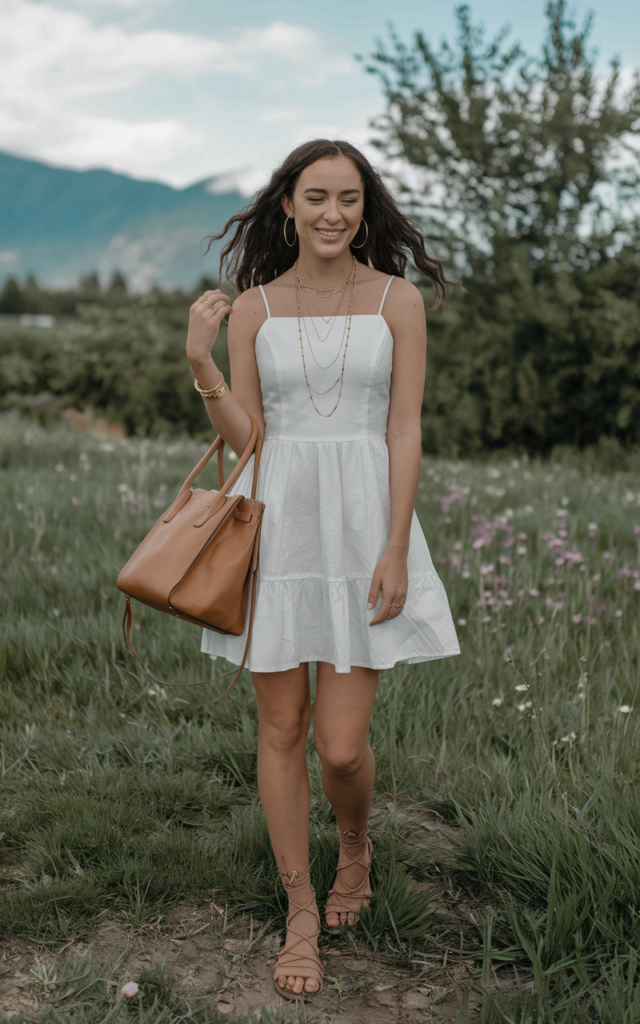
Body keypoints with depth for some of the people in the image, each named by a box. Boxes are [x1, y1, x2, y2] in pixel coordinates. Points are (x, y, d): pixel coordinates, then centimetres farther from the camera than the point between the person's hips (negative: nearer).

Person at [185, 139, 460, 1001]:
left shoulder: (397, 300, 1)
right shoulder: (252, 307, 5)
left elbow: (404, 432, -3)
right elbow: (244, 438, 2)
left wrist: (396, 552, -10)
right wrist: (199, 362, -13)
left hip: (363, 524, -1)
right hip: (275, 523, 2)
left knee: (342, 745, -4)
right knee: (282, 730, 7)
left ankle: (356, 846, 32)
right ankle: (302, 914, 24)